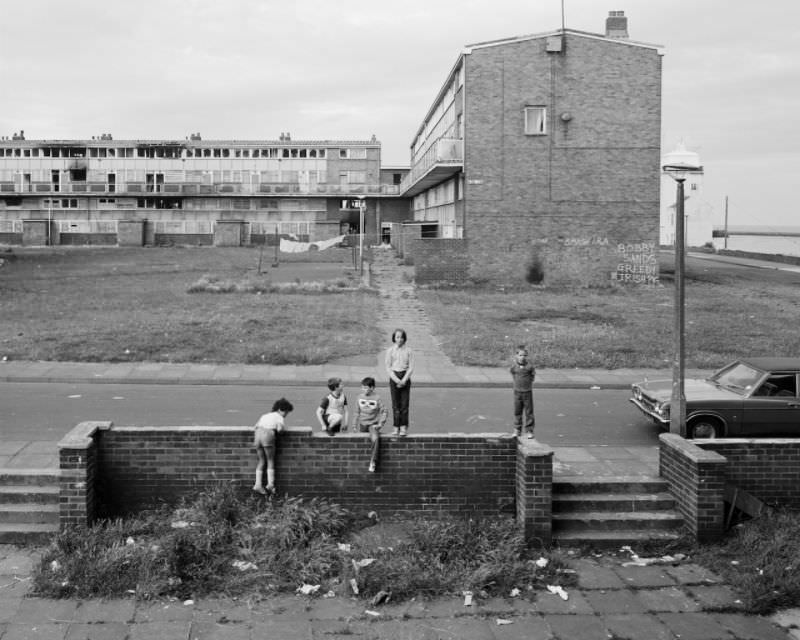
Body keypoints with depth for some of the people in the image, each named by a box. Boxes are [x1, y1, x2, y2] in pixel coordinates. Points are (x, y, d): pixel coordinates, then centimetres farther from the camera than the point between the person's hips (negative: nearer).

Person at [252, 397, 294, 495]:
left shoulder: (265, 415, 29)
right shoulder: (279, 417, 10)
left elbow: (255, 426, 21)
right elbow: (280, 429, -7)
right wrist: (277, 431, 13)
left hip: (257, 435, 5)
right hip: (268, 436, -5)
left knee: (262, 461, 15)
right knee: (270, 461, 10)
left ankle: (258, 484, 4)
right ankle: (270, 485, 1)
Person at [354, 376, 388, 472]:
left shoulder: (376, 399, -8)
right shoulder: (360, 397, 3)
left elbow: (384, 412, -3)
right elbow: (357, 412, 13)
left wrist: (381, 424, -10)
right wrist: (356, 424, 13)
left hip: (373, 424, -5)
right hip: (363, 424, 5)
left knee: (375, 439, -28)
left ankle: (372, 462, -27)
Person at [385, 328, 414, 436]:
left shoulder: (408, 351, 2)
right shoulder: (390, 350, 2)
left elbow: (411, 367, 0)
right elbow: (388, 368, 0)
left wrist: (404, 380, -11)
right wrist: (397, 380, -10)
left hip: (405, 378, 0)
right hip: (394, 377, 0)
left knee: (405, 403, -2)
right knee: (395, 404, 0)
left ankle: (404, 427, 2)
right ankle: (396, 427, 3)